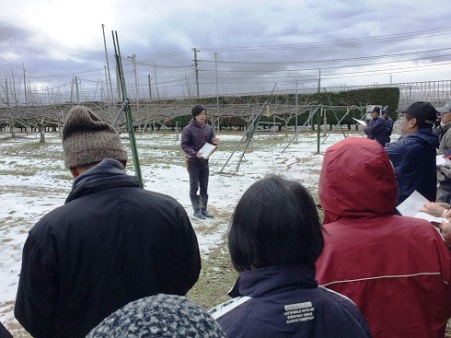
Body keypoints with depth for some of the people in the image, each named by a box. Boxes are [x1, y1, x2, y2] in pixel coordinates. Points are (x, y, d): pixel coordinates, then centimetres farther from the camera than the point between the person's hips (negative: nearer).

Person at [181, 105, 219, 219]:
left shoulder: (209, 128, 4)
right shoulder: (188, 129, -12)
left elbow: (211, 143, 12)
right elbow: (184, 145, -12)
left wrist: (214, 143, -12)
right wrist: (194, 153, -25)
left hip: (205, 161, 5)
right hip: (193, 162, -5)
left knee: (204, 187, 11)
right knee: (194, 187, 3)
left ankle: (203, 209, 22)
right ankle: (196, 210, 13)